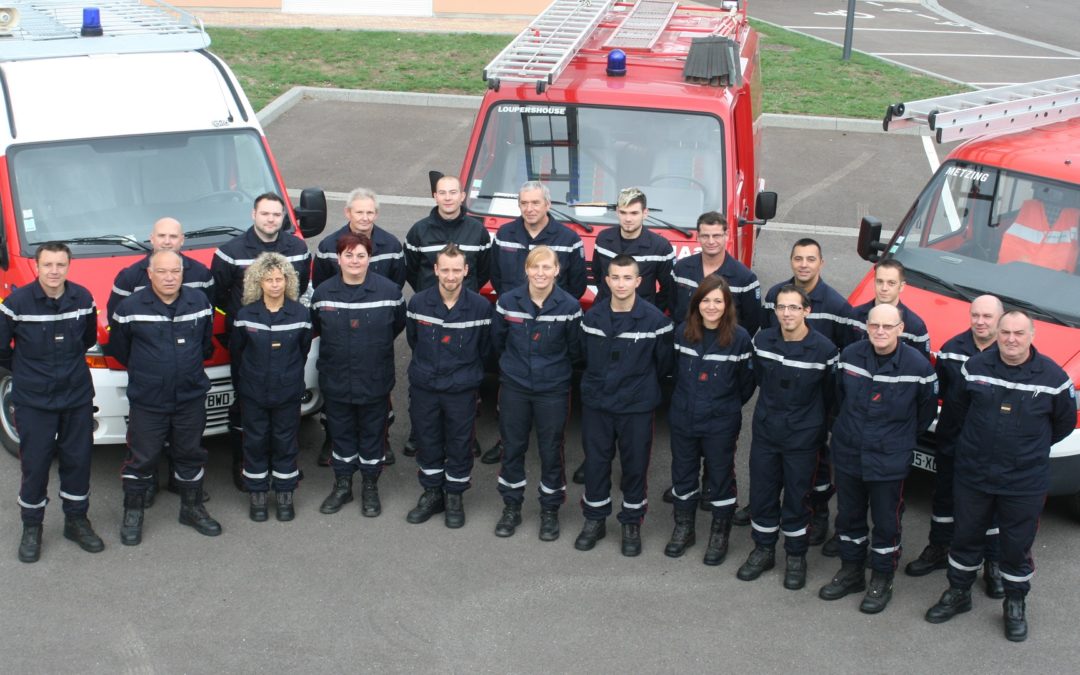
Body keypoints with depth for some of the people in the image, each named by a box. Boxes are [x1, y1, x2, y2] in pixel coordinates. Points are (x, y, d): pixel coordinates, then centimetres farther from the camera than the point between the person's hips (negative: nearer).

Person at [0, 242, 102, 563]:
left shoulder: (83, 299, -4)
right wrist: (26, 370, 8)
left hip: (77, 397, 3)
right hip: (33, 400, -3)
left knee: (78, 461, 10)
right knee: (35, 464, 4)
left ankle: (76, 521, 25)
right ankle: (31, 528, 19)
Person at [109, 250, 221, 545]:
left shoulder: (199, 303, -2)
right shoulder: (130, 308, -11)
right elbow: (118, 348, 3)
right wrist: (142, 369, 9)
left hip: (191, 398, 3)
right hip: (147, 400, -3)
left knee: (191, 455, 14)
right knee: (141, 458, 5)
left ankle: (192, 508, 30)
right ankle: (132, 514, 22)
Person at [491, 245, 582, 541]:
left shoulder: (569, 305, -14)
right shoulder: (508, 301, -9)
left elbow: (575, 348, 0)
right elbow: (497, 339, 7)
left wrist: (557, 366, 10)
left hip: (553, 389, -1)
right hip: (514, 386, 2)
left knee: (551, 450, 7)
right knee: (512, 447, 11)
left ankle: (550, 510, 24)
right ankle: (511, 507, 27)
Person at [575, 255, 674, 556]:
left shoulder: (655, 320, -13)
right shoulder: (592, 317, -3)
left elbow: (664, 362, -1)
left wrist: (642, 384, 8)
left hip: (637, 406, -2)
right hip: (596, 403, 3)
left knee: (635, 464, 8)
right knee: (595, 461, 11)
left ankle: (632, 523, 24)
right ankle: (595, 519, 28)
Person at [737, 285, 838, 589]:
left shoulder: (824, 349, -16)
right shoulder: (762, 340, -5)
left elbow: (830, 396, -4)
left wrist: (819, 428, 2)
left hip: (803, 437, -3)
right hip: (765, 432, 3)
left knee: (797, 498, 8)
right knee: (761, 494, 11)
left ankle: (796, 556, 26)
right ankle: (763, 550, 30)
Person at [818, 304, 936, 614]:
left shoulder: (917, 365, -15)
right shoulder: (850, 355, -7)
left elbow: (926, 411, 2)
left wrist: (903, 437, 10)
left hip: (889, 460, -3)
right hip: (847, 453, 3)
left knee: (886, 522, 8)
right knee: (848, 516, 16)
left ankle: (881, 581, 25)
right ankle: (851, 572, 34)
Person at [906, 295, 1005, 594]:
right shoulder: (953, 348, 0)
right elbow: (937, 388, 7)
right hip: (951, 441, 3)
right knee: (944, 497, 17)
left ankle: (993, 565, 23)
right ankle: (938, 550, 35)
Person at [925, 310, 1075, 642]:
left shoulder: (1053, 377, -11)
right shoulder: (975, 366, -6)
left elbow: (1065, 423, 5)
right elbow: (960, 407, 10)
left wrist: (1030, 448, 10)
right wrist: (978, 439, 10)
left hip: (1025, 481, -2)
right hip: (973, 474, 2)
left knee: (1017, 545, 9)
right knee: (966, 537, 15)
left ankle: (1015, 605, 30)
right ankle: (958, 594, 34)